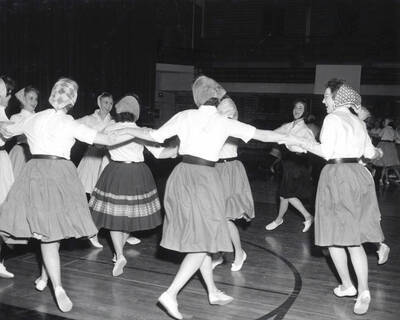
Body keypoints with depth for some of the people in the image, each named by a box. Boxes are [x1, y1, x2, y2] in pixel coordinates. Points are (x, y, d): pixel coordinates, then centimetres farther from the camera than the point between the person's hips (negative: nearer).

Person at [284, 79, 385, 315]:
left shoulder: (333, 119, -8)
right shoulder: (359, 122, 13)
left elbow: (326, 151, -16)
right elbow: (369, 152, 21)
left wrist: (299, 142, -8)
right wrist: (379, 153, 43)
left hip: (337, 176, -7)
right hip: (358, 175, 7)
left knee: (334, 235, 6)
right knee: (354, 239, 8)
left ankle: (347, 285, 15)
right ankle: (363, 291, 3)